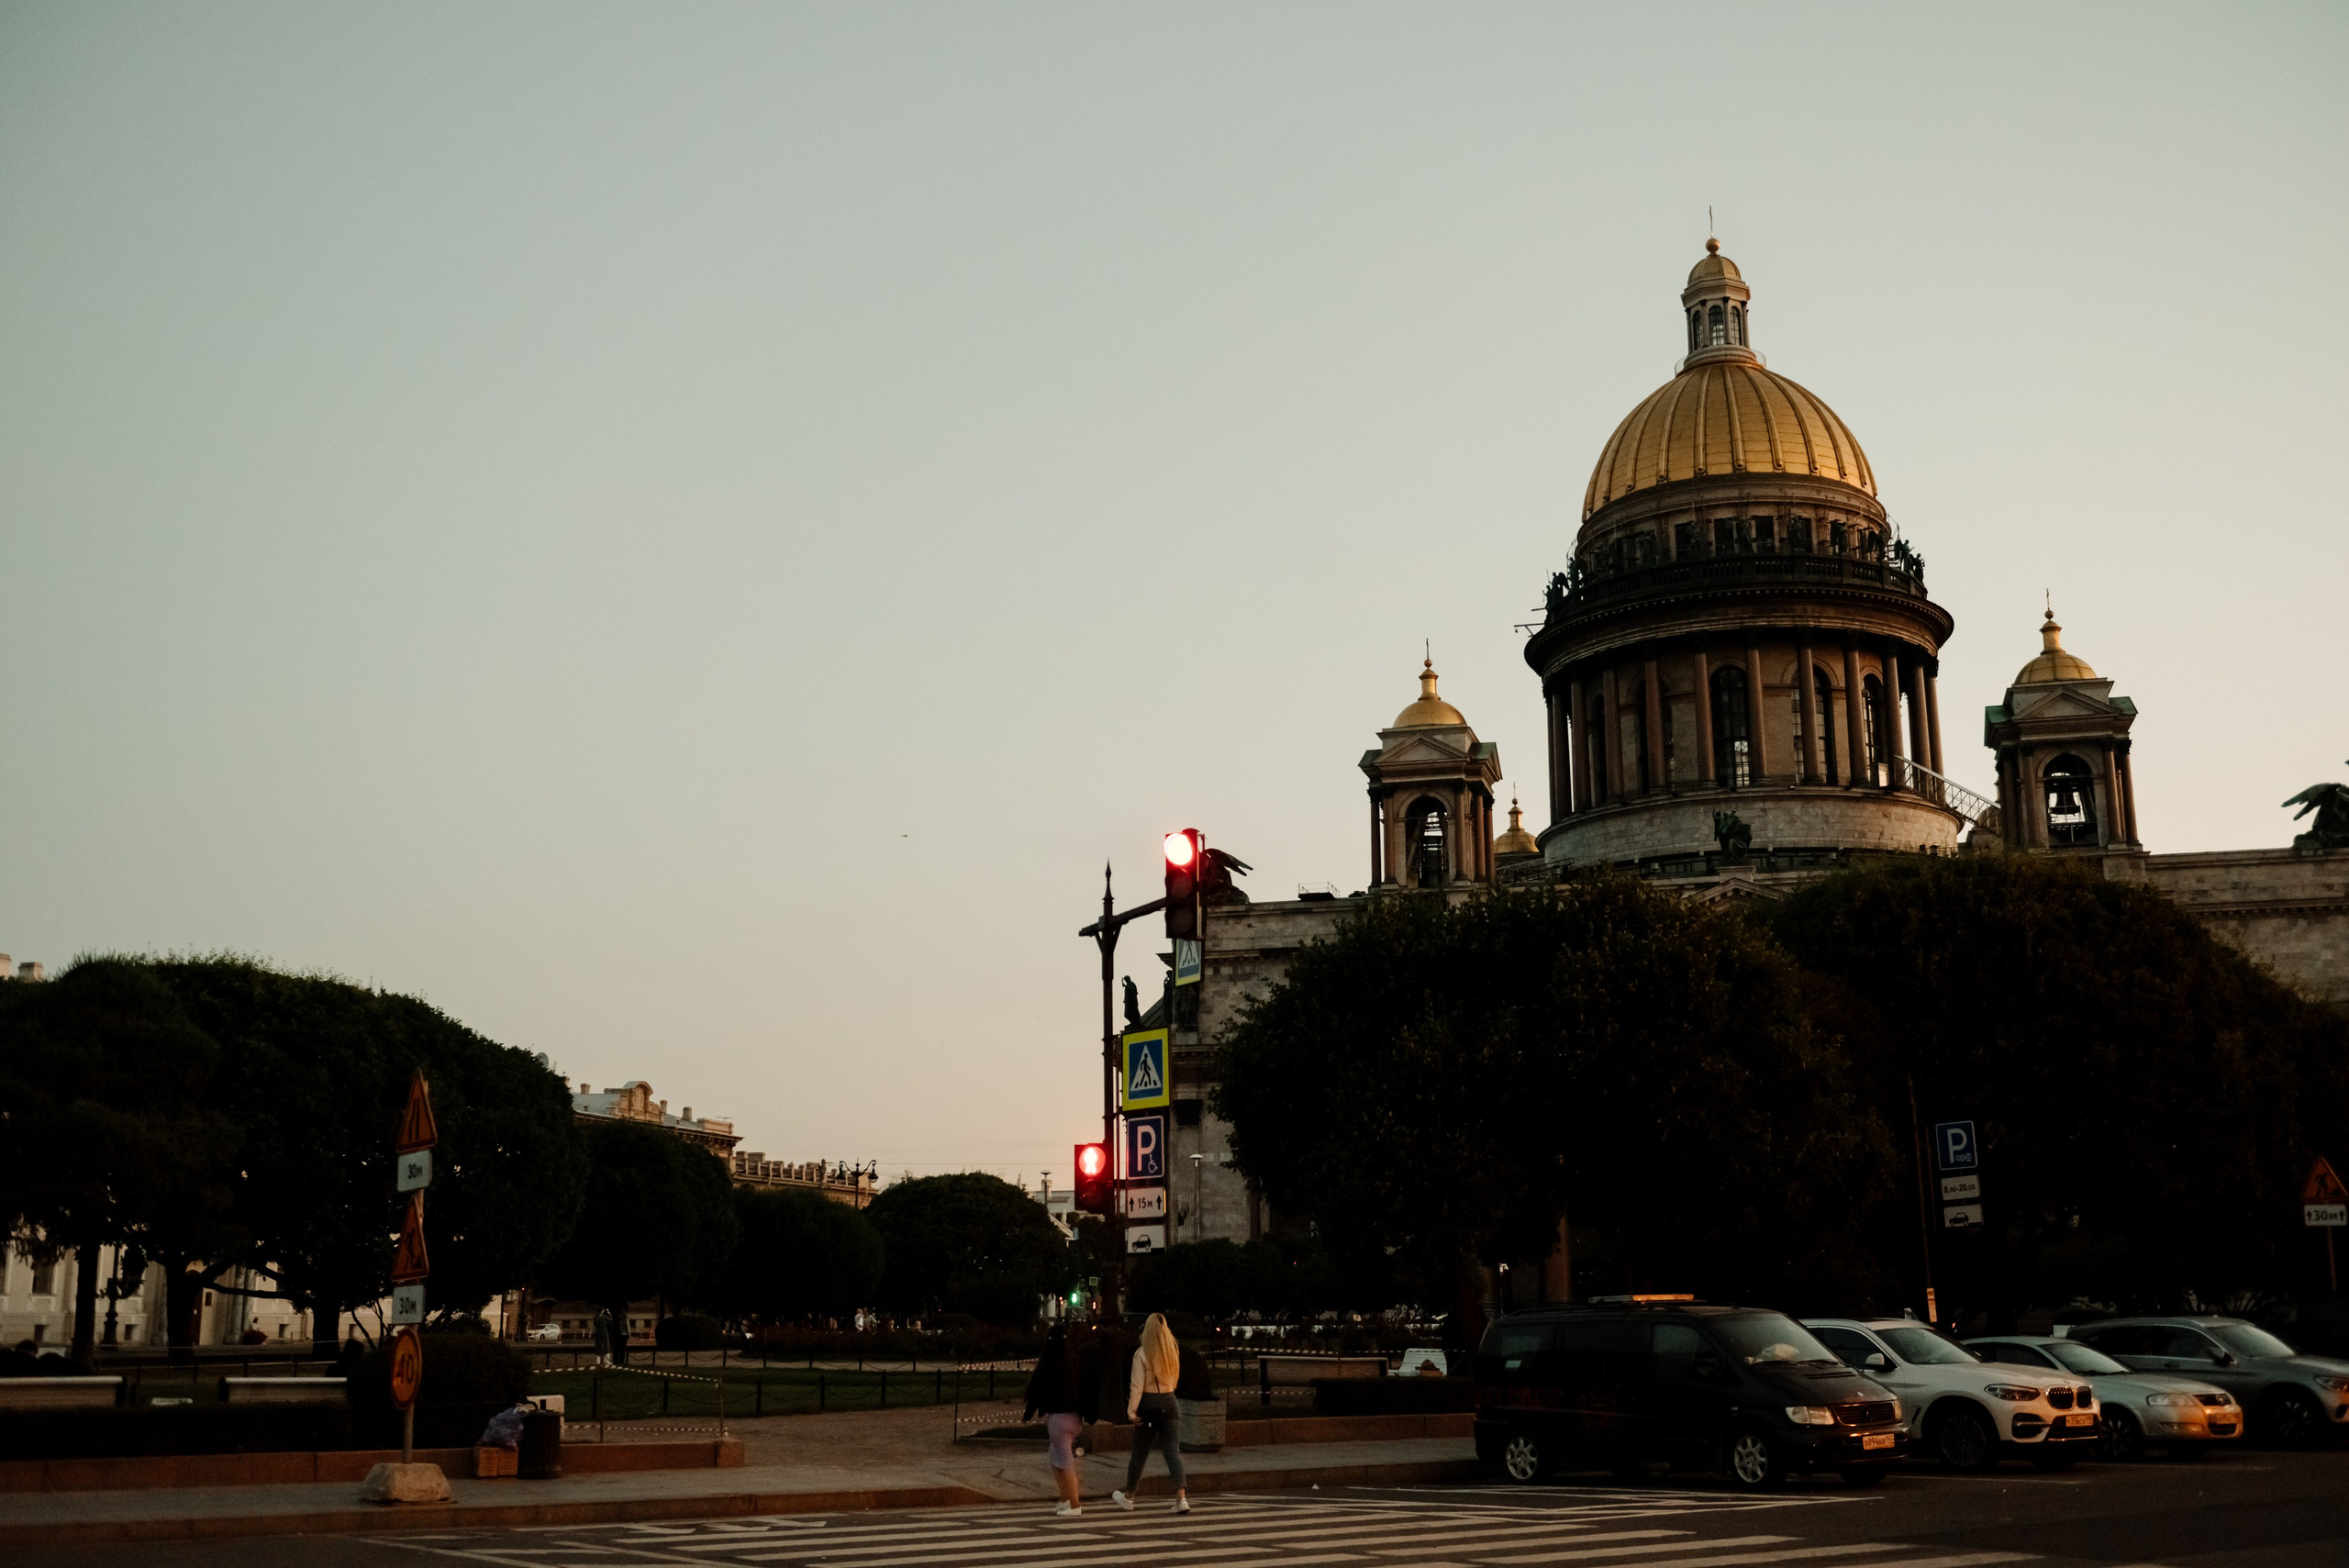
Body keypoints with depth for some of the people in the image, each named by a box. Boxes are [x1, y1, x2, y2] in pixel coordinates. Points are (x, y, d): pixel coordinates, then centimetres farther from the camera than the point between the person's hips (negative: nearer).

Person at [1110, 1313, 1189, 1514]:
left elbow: (1137, 1385, -12)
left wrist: (1131, 1410, -10)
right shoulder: (1173, 1352, 4)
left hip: (1149, 1404, -3)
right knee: (1173, 1451, -1)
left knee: (1140, 1452, 10)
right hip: (1169, 1402, 3)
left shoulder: (1142, 1354, -9)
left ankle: (1128, 1496, 26)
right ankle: (1181, 1497, -14)